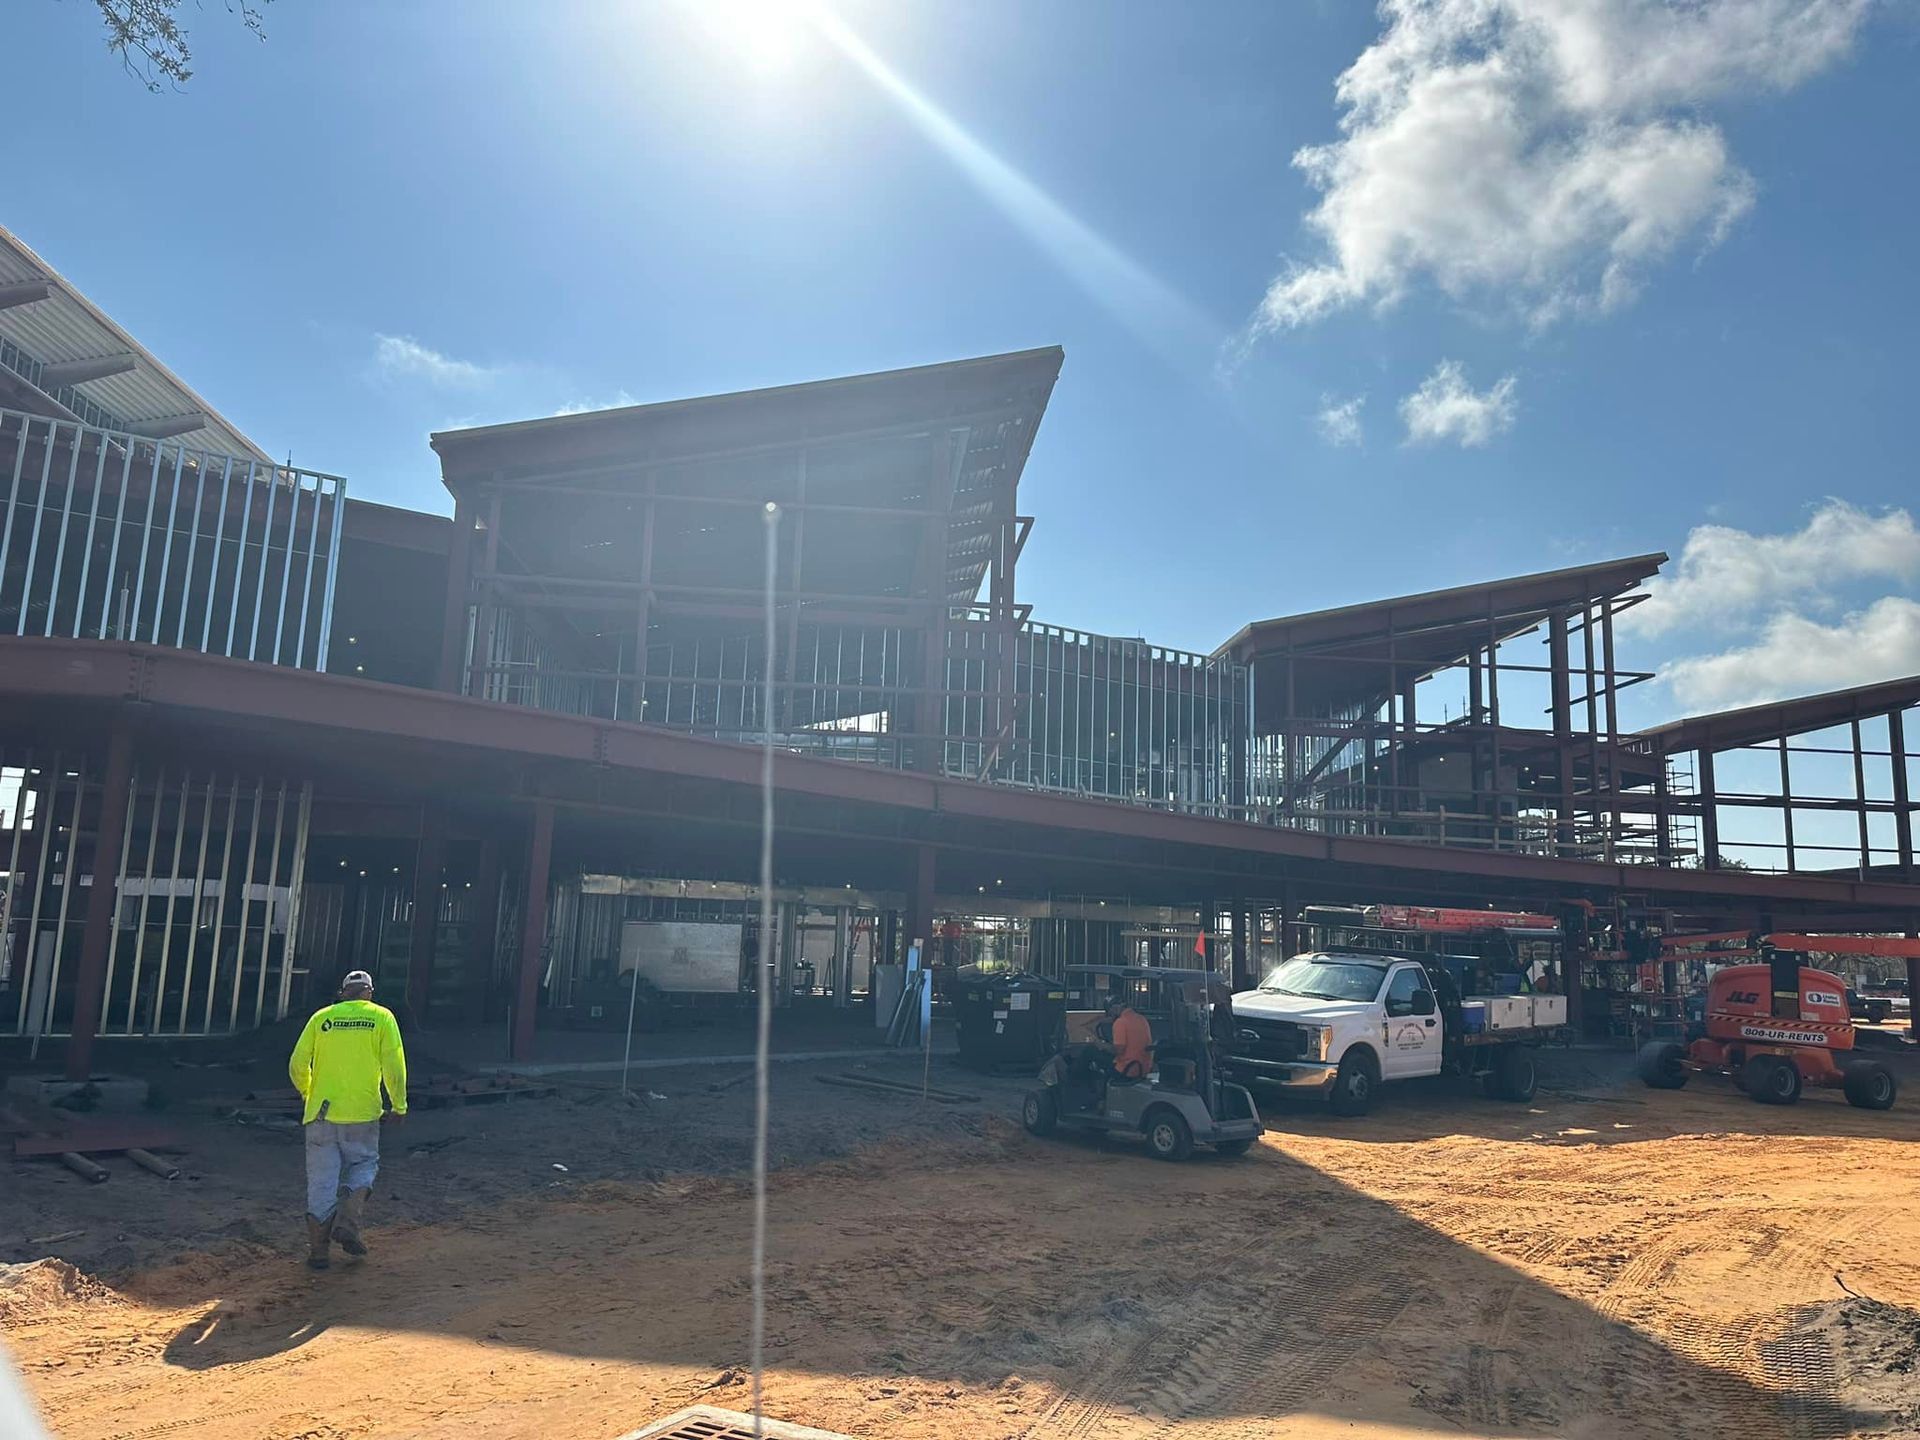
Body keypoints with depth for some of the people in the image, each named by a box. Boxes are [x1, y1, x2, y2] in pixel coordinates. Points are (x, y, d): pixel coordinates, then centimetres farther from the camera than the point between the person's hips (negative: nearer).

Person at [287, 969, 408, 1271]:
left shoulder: (322, 1017, 6)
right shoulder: (382, 1017, 0)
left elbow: (298, 1064, 5)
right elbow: (394, 1065, -6)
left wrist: (307, 1094, 24)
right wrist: (399, 1105, 4)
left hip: (321, 1112, 2)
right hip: (363, 1112, -2)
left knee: (322, 1178, 8)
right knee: (364, 1165, 17)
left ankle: (318, 1248, 10)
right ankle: (347, 1224, -1)